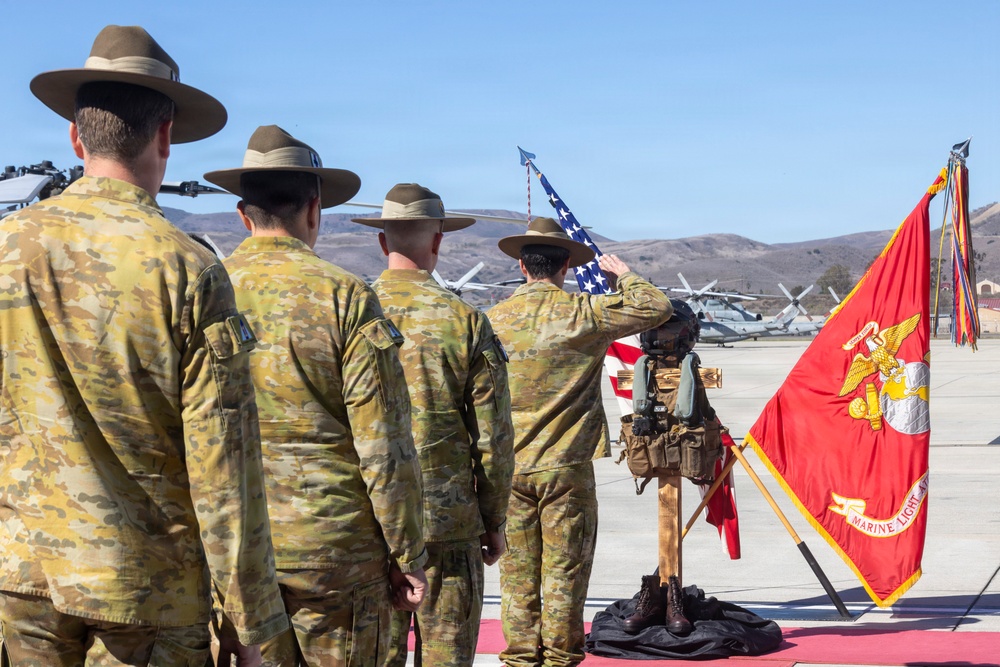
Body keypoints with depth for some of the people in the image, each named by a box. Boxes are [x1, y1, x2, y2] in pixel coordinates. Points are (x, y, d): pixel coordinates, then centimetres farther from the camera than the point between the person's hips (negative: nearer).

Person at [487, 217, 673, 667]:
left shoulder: (493, 319, 3)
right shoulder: (581, 313, -8)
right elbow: (656, 308, -5)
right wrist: (623, 277, 12)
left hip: (509, 467, 3)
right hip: (565, 467, -3)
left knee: (517, 573, 10)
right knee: (563, 572, 5)